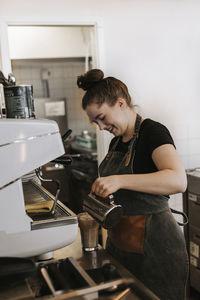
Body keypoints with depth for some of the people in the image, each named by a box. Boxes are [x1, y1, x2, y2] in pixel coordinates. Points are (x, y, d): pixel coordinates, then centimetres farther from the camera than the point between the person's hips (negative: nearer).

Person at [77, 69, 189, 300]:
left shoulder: (153, 132, -14)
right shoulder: (116, 142, 11)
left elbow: (178, 181, -32)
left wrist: (118, 180, -37)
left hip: (154, 246, -8)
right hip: (119, 243, 8)